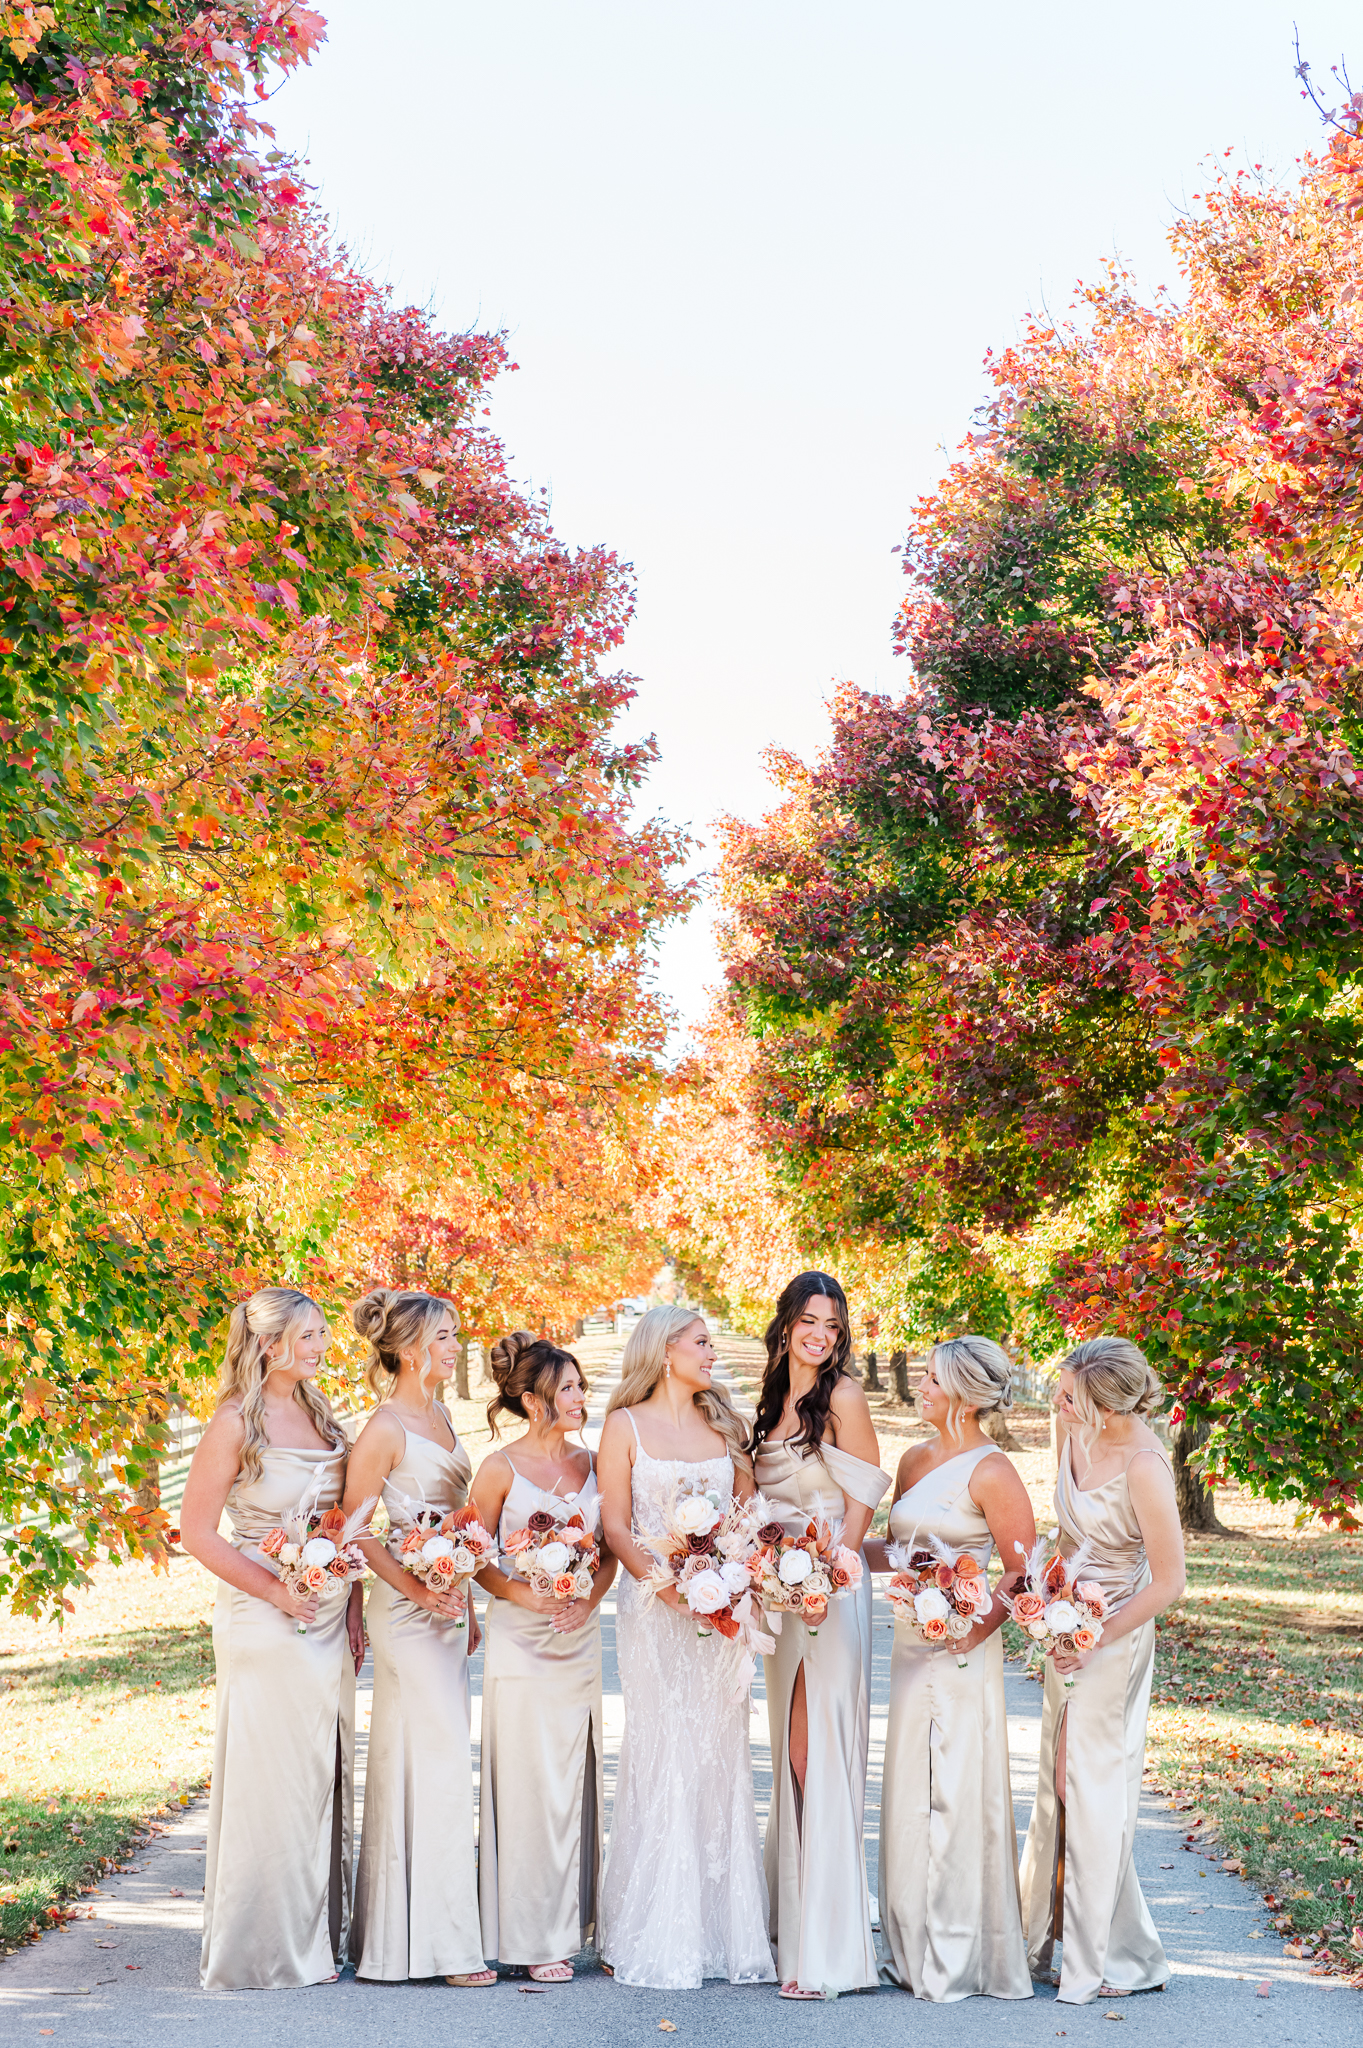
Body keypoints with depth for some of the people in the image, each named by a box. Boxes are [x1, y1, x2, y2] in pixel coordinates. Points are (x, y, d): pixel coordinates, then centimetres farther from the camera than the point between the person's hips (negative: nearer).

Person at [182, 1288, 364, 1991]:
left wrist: (353, 1609, 7)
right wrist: (275, 1591, -16)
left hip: (329, 1622, 7)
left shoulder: (320, 1414, 10)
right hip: (265, 1626, -7)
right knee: (270, 1780, -2)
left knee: (324, 1774, 11)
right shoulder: (237, 1423, -10)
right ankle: (263, 1951, 9)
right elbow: (197, 1531, -11)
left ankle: (317, 1940, 21)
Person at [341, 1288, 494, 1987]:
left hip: (445, 1608, 9)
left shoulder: (439, 1418, 13)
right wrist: (416, 1589, -19)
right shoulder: (385, 1429, -14)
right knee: (435, 1766, -8)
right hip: (407, 1612, -9)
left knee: (437, 1765, 11)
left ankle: (401, 1929, 19)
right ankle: (440, 1938, -3)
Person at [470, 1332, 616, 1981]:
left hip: (581, 1641, 5)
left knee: (578, 1780, 7)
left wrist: (588, 1599, -7)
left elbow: (610, 1553, 11)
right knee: (530, 1784, -3)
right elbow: (478, 1560, -2)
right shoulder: (500, 1469, -5)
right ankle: (533, 1936, 5)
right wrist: (525, 1594, -17)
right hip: (521, 1643, -4)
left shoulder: (591, 1464, 8)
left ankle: (575, 1921, 17)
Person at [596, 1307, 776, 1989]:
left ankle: (723, 1930, 10)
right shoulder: (626, 1425, 2)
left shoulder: (723, 1424, 14)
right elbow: (615, 1525, -4)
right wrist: (661, 1577, -18)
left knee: (721, 1759, 4)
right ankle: (661, 1941, 0)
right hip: (656, 1606, -4)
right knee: (662, 1759, -5)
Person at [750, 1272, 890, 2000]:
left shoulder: (842, 1396, -7)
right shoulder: (776, 1400, 15)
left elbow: (862, 1497, -9)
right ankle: (793, 1920, 19)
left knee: (820, 1754, -11)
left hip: (831, 1590, -8)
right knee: (792, 1755, 11)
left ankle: (826, 1949, -10)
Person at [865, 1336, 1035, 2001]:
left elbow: (1023, 1573, -13)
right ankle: (916, 1949, 22)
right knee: (911, 1792, 12)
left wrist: (974, 1629, -20)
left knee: (953, 1797, -2)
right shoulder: (916, 1460, 11)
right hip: (912, 1644, 8)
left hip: (960, 1650, -8)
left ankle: (958, 1960, 8)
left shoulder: (990, 1472, -12)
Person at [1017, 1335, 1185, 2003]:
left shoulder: (1143, 1467, -26)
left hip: (1113, 1641, -7)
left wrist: (1093, 1642, -14)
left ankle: (1116, 1960, 15)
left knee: (1094, 1792, 1)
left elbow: (1168, 1583, -19)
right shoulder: (1076, 1430, -3)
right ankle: (1042, 1937, 29)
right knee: (1056, 1786, 16)